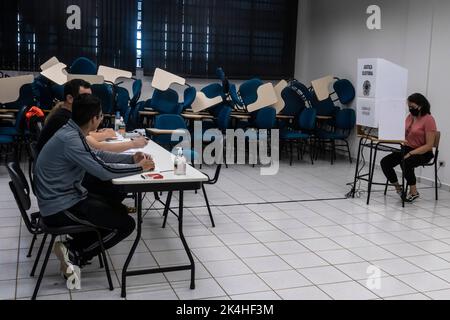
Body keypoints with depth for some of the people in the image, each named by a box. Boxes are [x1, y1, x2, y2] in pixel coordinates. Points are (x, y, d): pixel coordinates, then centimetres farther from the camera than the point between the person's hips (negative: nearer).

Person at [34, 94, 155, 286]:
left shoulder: (72, 133, 4)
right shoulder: (70, 139, -26)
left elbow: (97, 156, 17)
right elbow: (104, 171, -26)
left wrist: (132, 158, 7)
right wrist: (140, 167, -12)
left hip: (66, 197, 10)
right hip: (61, 208, -10)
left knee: (119, 211, 17)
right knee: (126, 224, -8)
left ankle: (72, 248, 10)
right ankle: (74, 255, 0)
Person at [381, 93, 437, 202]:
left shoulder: (428, 119, -14)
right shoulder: (410, 116, 7)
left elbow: (429, 145, -18)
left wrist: (411, 154, -24)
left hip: (423, 153, -7)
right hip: (407, 148, 7)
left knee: (406, 164, -35)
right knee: (385, 162, -14)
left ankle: (414, 192, -11)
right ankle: (398, 188, 5)